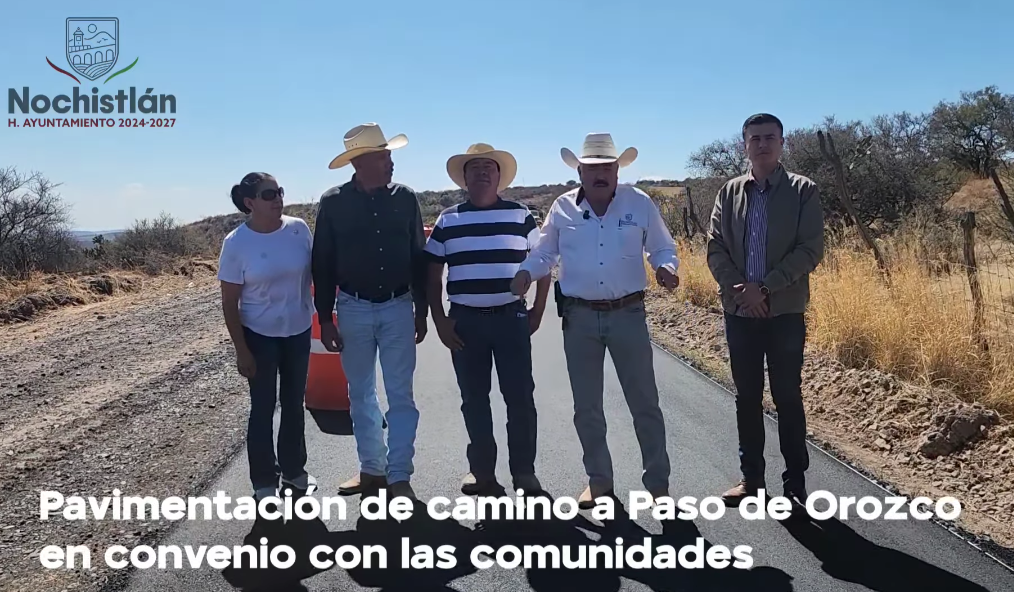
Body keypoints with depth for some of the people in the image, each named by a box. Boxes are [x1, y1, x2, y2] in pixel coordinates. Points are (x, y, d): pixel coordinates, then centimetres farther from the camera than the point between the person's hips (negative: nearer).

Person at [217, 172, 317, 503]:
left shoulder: (298, 229, -7)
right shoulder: (237, 243, -15)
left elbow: (313, 272, 7)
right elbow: (229, 303, -10)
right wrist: (241, 350, -12)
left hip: (298, 331, 4)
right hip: (260, 335, -3)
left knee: (294, 403, 16)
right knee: (263, 408, 4)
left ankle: (294, 470, 33)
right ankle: (264, 483, 18)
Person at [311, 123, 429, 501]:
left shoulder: (405, 198, 0)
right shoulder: (333, 202, -3)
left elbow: (419, 258, 6)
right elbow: (322, 264, 1)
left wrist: (421, 311, 6)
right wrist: (325, 319, -1)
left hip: (398, 308, 0)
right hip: (354, 309, 1)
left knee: (400, 395, -1)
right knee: (361, 394, 10)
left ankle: (399, 477, 6)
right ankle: (372, 470, 24)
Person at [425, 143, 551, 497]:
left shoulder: (520, 216, 3)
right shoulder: (447, 221, 5)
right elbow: (433, 275, 8)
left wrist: (537, 312, 3)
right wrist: (439, 320, 0)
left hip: (511, 319, -1)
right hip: (465, 322, 1)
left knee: (520, 397, -1)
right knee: (474, 400, 8)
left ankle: (524, 471, 12)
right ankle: (482, 470, 20)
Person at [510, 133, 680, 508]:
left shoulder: (640, 203, 0)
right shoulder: (562, 208, 2)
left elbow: (662, 249, 7)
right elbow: (544, 253, 10)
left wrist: (666, 268, -15)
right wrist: (525, 273, -10)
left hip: (628, 315, -1)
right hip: (580, 318, 2)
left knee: (645, 403, 5)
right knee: (586, 407, 11)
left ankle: (657, 484, 20)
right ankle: (599, 481, 28)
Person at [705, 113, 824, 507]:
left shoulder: (803, 191, 1)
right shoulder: (729, 193, 9)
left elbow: (811, 250, -8)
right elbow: (715, 249, 3)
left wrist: (766, 288, -16)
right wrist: (740, 289, -12)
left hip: (785, 311, -3)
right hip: (739, 310, 3)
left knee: (787, 396, 3)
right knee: (747, 397, 9)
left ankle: (795, 481, 14)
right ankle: (751, 477, 19)